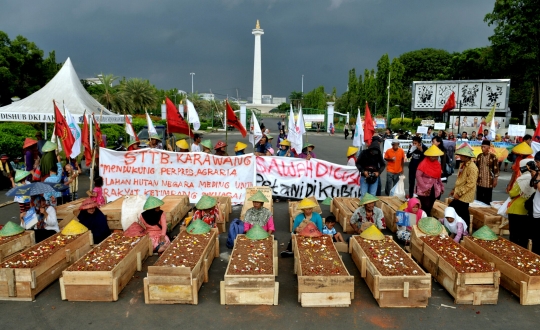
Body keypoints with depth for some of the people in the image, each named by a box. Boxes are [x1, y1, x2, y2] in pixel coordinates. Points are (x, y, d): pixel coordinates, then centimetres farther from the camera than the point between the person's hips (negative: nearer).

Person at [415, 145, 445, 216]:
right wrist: (425, 187, -21)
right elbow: (418, 175, -19)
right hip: (424, 190, -7)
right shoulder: (424, 163, -15)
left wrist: (441, 186, 12)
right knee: (425, 208, -10)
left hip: (434, 190, 7)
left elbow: (438, 176, 17)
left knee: (430, 208, 12)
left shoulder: (437, 164, 7)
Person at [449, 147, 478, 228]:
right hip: (461, 195, 9)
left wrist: (459, 193, -21)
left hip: (464, 196, -9)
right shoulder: (463, 165, 10)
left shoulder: (472, 167, -20)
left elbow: (471, 184, -23)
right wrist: (454, 189, 16)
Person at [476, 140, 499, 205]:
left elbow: (496, 169, -7)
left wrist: (495, 179, -8)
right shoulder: (479, 156, 5)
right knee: (479, 199, 10)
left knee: (487, 200, 5)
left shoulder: (493, 157, -9)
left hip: (489, 182, -4)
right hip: (480, 182, 4)